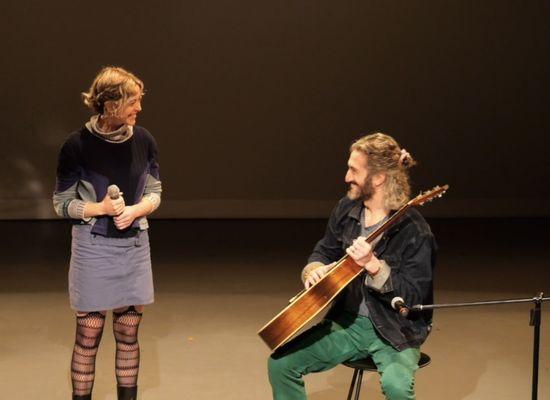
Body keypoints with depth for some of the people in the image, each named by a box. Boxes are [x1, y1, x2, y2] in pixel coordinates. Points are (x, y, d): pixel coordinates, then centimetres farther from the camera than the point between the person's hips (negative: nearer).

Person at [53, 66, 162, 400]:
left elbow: (155, 192, 7)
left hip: (134, 245, 3)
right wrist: (100, 208, -20)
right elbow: (62, 203, -5)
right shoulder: (78, 144, -12)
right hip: (93, 248, -3)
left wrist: (135, 210, -14)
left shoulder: (143, 140, -3)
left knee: (128, 334, 10)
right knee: (88, 335, 2)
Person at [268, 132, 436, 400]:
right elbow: (325, 251, 17)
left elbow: (414, 295, -19)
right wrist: (315, 268, -7)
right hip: (345, 321, 6)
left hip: (395, 331, -6)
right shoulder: (346, 210, 1)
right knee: (281, 363, -8)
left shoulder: (413, 230, -19)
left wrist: (373, 265, -31)